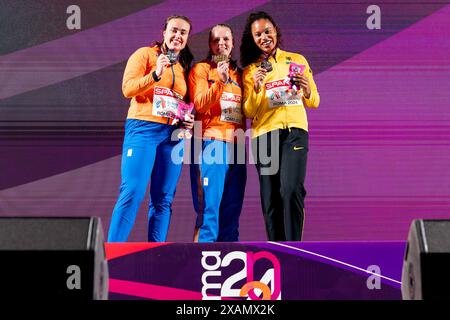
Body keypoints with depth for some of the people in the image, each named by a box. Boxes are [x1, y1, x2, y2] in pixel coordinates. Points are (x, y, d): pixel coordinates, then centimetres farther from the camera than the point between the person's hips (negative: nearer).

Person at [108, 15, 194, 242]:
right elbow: (127, 89, -7)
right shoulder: (145, 54, 3)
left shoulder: (185, 66, 18)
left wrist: (189, 119, 3)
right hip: (143, 128, -5)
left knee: (163, 200, 2)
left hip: (174, 134, 5)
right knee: (132, 193, -13)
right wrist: (155, 74, -20)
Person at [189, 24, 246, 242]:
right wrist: (219, 81, -19)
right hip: (211, 142, -6)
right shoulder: (201, 69, 4)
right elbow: (200, 105, -8)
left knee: (232, 208, 5)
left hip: (236, 143, 6)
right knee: (209, 204, -10)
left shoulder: (238, 74, 20)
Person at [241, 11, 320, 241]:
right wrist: (256, 89, -13)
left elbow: (314, 103, 12)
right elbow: (249, 113, 5)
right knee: (270, 199, -3)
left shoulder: (297, 60, 11)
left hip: (294, 130, -1)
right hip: (263, 135, 1)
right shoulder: (250, 70, 11)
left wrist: (307, 91, -10)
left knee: (291, 191, -19)